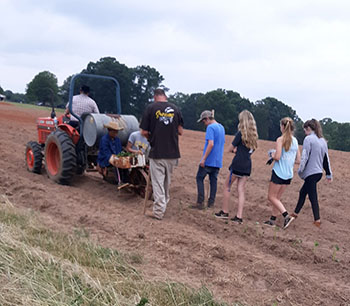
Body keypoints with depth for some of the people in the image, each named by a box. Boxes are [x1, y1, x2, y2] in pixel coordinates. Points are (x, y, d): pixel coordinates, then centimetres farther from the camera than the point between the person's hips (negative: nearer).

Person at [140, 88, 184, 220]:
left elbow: (144, 132, -6)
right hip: (173, 152, 4)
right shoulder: (175, 109, 4)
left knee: (158, 182, 2)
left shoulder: (151, 108, -6)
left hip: (157, 152, -4)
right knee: (167, 181, 20)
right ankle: (164, 203, 34)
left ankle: (158, 211, 3)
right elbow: (180, 131, 7)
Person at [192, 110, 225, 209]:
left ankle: (200, 203, -2)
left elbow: (211, 144, -22)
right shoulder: (221, 127, 14)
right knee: (213, 180, 11)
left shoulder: (210, 128, -13)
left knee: (199, 178, 1)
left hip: (208, 160, -8)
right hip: (218, 161, 8)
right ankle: (211, 203, 15)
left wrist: (203, 159, -21)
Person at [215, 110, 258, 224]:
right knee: (241, 190, 7)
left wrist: (233, 149, 16)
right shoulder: (254, 135, 9)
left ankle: (224, 212, 15)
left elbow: (231, 149, -6)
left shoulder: (241, 133, -11)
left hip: (237, 164, -6)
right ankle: (239, 217, 4)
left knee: (227, 187, 9)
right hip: (247, 166, 6)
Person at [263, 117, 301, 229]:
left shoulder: (280, 139, -12)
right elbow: (298, 160, 9)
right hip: (289, 174, 7)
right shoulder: (295, 140, 8)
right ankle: (272, 220, 21)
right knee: (277, 198, 16)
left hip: (279, 173, -7)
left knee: (271, 197, 3)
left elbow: (277, 157, -19)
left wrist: (272, 155, 1)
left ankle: (286, 215, -11)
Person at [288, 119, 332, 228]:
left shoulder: (308, 139, -12)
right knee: (303, 192, 19)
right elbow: (326, 158, 16)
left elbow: (304, 157, -14)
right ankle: (295, 213, 26)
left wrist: (300, 171, -5)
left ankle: (317, 220, -1)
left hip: (310, 173, -8)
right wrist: (329, 174, 20)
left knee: (313, 196, -3)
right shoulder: (323, 140, 11)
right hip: (319, 172, 8)